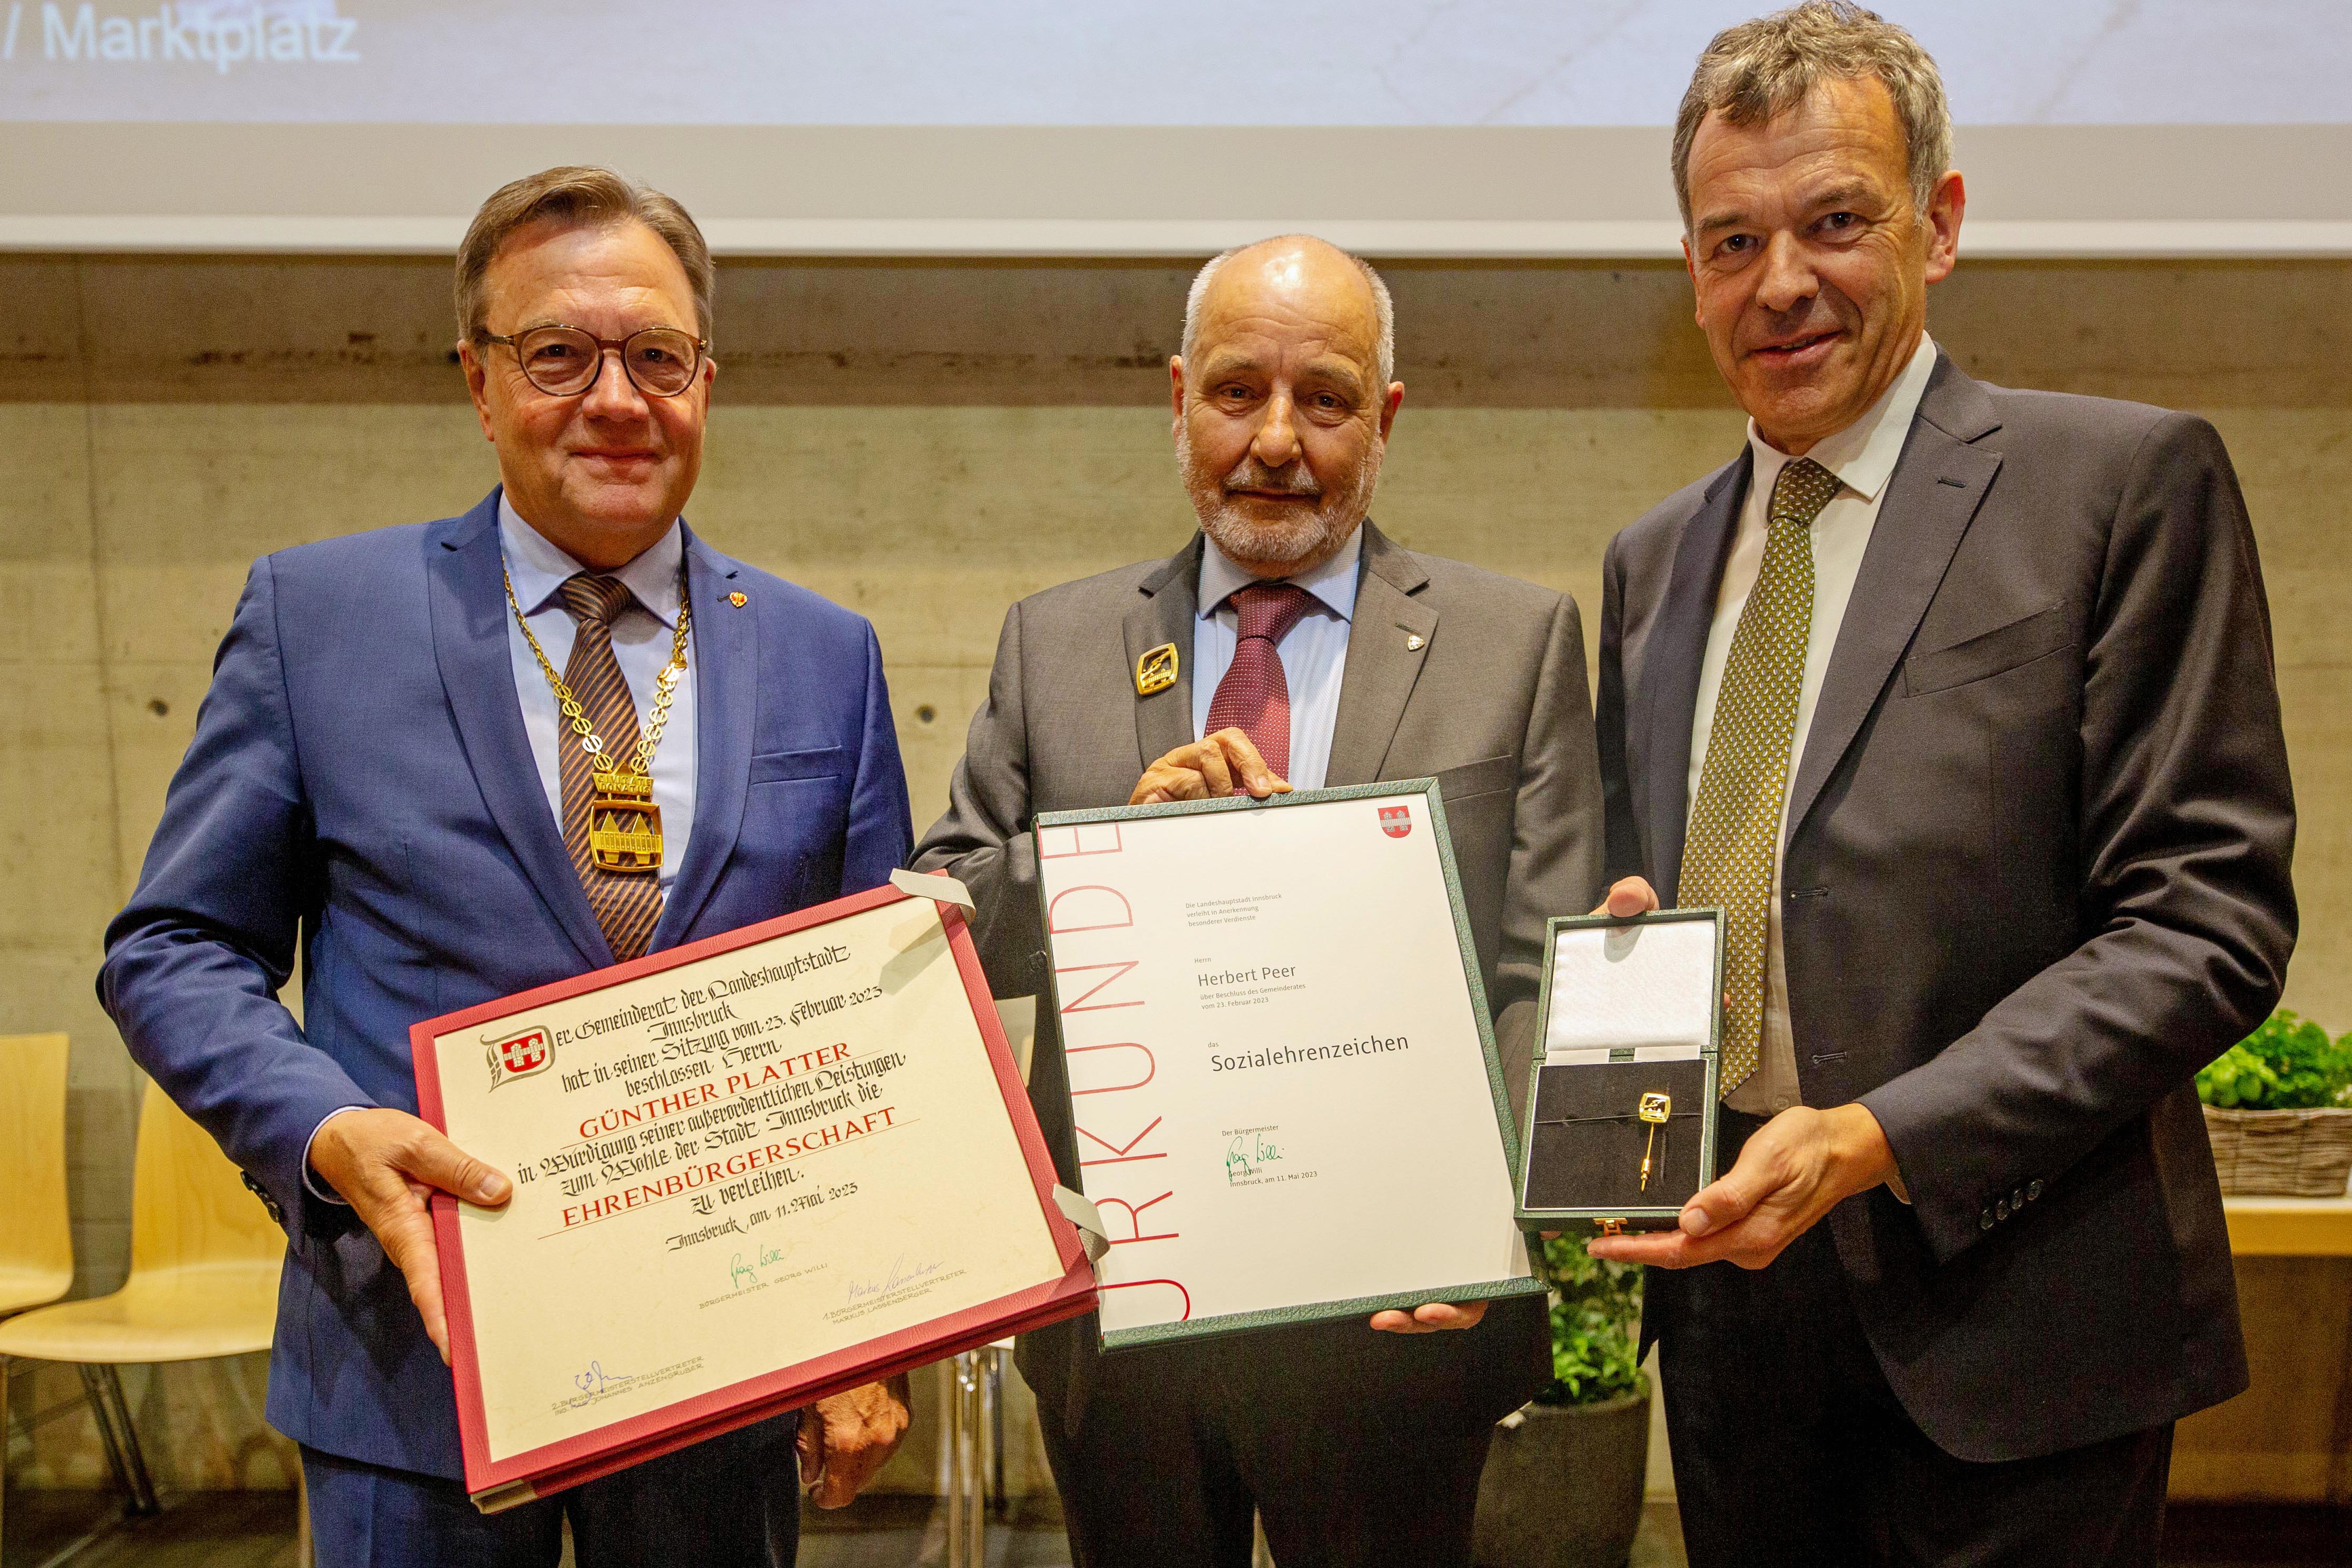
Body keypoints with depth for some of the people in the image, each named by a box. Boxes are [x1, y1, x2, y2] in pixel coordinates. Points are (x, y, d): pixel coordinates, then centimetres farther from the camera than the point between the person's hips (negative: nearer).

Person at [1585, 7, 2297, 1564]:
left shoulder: (2126, 481, -6)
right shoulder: (1653, 561, 12)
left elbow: (2208, 919, -12)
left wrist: (1879, 1139, -20)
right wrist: (1622, 939, -4)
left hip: (2002, 1316, -5)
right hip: (1728, 1272, 5)